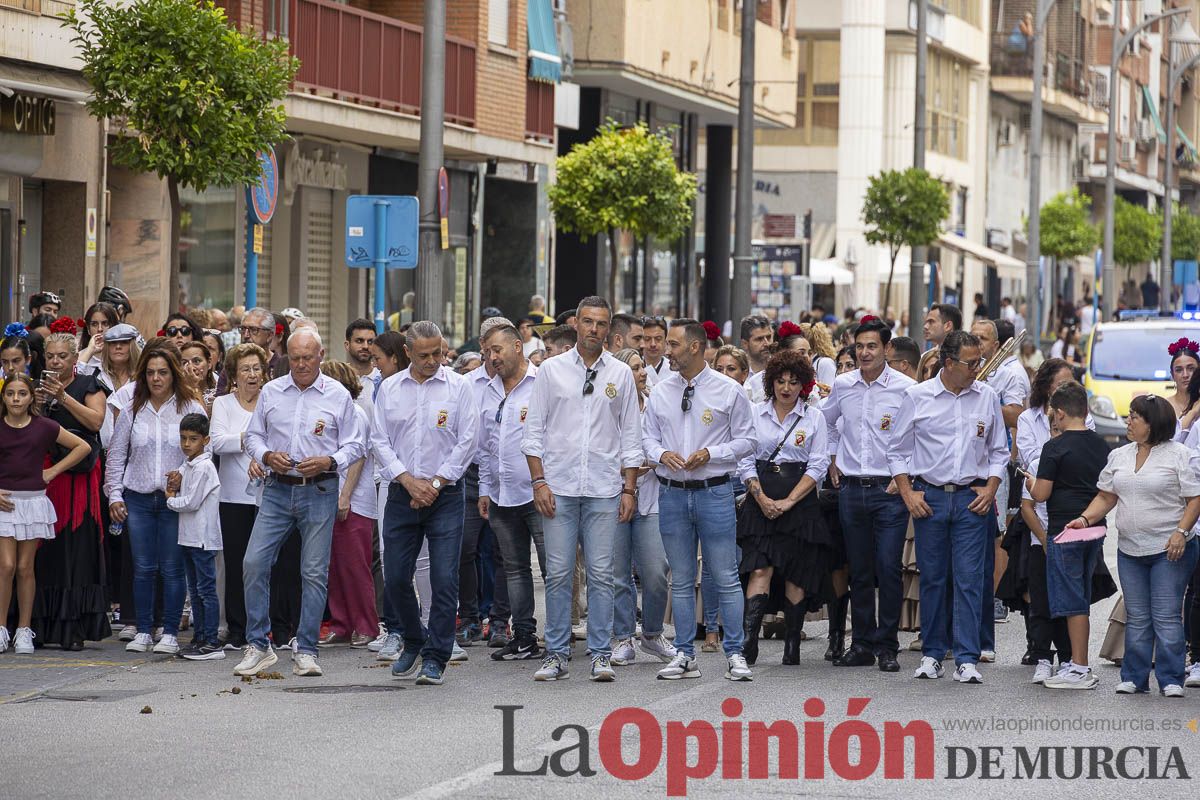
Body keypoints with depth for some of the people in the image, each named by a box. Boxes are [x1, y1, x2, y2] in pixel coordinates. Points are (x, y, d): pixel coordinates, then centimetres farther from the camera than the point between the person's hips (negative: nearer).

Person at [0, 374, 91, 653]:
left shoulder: (44, 427, 1)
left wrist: (53, 471, 3)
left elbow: (83, 447, 9)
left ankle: (24, 631, 11)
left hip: (33, 502, 1)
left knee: (26, 568, 3)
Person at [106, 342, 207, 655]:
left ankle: (170, 633, 5)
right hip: (138, 499, 2)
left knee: (172, 568, -1)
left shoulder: (191, 409, 1)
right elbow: (116, 455, 13)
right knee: (143, 568, 4)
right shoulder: (132, 411, 8)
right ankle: (143, 632, 11)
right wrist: (114, 495, 7)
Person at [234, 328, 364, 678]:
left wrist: (328, 462, -14)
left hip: (319, 491, -2)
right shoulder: (271, 392, 8)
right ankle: (258, 646, 1)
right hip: (277, 491, 2)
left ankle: (306, 651, 7)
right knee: (254, 563, -7)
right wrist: (267, 456, -6)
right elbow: (253, 435, 14)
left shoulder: (338, 396, 2)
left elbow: (354, 444, 3)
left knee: (315, 572, -1)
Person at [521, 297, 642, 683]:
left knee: (601, 575, -1)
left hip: (604, 489, 1)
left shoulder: (621, 375, 8)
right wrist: (539, 481, -4)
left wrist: (629, 489, 3)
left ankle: (601, 655, 4)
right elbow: (533, 430, 5)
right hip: (559, 487, 0)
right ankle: (556, 654, 5)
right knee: (558, 574, -1)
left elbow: (631, 437, 10)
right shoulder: (551, 370, 5)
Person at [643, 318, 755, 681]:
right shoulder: (660, 392, 7)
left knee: (726, 578, -2)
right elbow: (648, 437, 13)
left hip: (714, 491, -3)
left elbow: (746, 440, -1)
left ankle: (735, 655, 4)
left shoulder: (728, 390, -3)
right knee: (681, 580, 9)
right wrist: (662, 453, -9)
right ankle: (684, 655, 15)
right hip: (672, 493, 4)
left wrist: (710, 454, -15)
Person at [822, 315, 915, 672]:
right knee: (859, 572, 8)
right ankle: (862, 645, 15)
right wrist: (831, 461, 19)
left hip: (890, 490, -4)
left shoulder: (906, 388, -6)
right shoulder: (842, 385, 7)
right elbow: (825, 422, 25)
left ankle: (887, 646, 1)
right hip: (851, 489, 4)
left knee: (888, 569, -7)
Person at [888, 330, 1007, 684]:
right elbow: (897, 450, 7)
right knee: (932, 578, 6)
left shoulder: (987, 397, 6)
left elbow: (999, 451, 13)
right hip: (929, 498, 0)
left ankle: (967, 659, -5)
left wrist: (990, 489, 0)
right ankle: (932, 654, 16)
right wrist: (908, 493, -2)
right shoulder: (917, 396, 0)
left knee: (970, 580, -5)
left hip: (972, 498, 0)